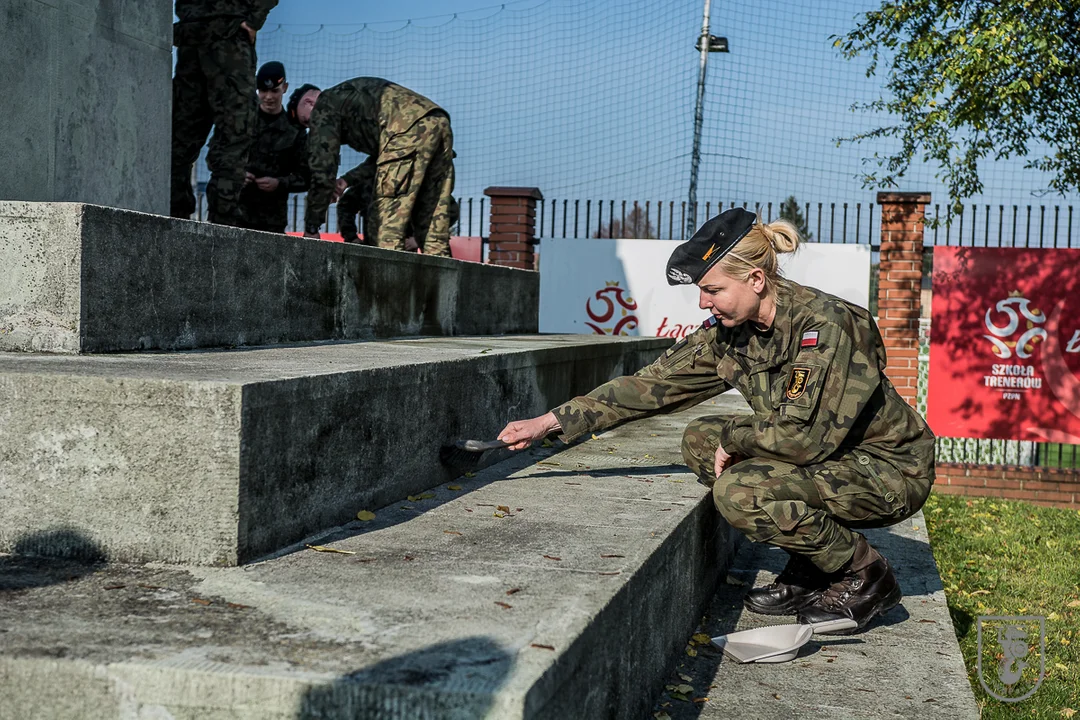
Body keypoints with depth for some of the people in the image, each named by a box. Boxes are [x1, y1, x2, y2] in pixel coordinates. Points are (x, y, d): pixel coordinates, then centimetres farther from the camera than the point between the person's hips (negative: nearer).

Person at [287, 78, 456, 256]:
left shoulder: (324, 107, 12)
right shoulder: (355, 94, 37)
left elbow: (322, 170, 4)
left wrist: (311, 228, 7)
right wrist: (349, 180, 40)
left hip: (409, 131, -8)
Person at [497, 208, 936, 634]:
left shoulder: (825, 325, -26)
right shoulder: (730, 332, -3)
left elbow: (805, 436, -31)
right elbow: (655, 384, -2)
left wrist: (733, 436, -15)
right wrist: (551, 422, -6)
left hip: (889, 471, -8)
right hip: (826, 457, 8)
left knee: (740, 492, -26)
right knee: (700, 441, -1)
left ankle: (866, 576, -4)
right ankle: (808, 575, 5)